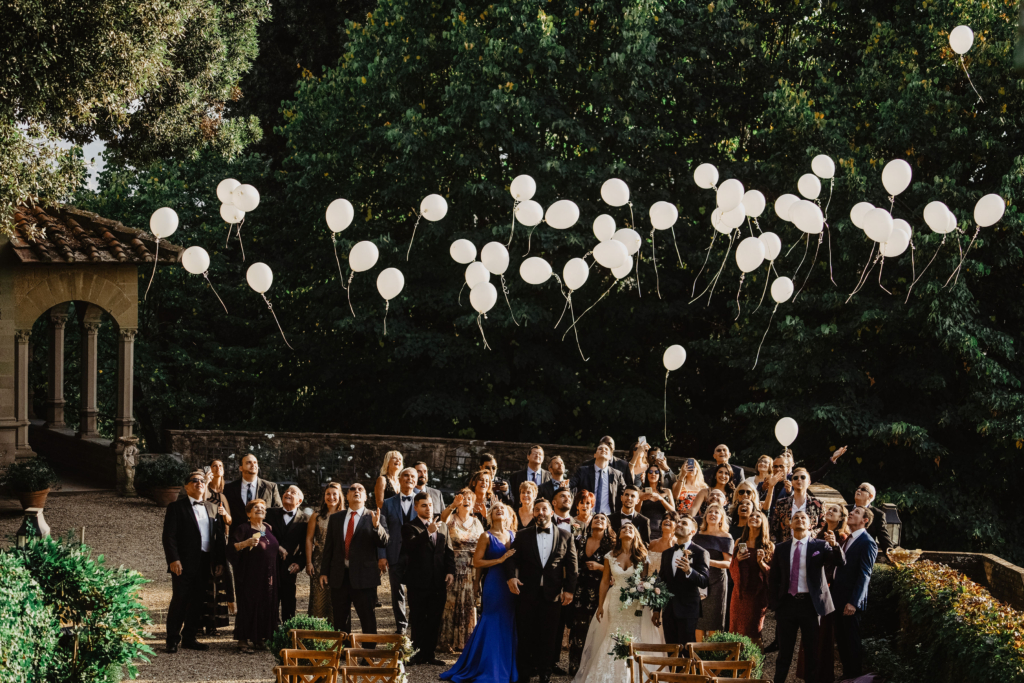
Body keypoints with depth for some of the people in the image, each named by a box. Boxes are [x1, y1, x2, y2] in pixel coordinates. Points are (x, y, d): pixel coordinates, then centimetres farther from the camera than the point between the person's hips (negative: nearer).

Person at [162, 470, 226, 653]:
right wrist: (173, 560, -16)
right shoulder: (176, 507, 0)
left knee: (197, 602, 8)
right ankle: (173, 640, 2)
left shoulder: (212, 508, 15)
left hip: (205, 564, 5)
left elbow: (219, 536, 13)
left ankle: (189, 638, 17)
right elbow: (169, 536, -6)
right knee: (179, 601, -4)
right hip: (184, 563, -5)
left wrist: (219, 562, 6)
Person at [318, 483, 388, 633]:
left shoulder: (374, 518, 2)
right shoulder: (335, 518, 13)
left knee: (367, 619, -2)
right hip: (339, 576, 4)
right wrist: (324, 572, 8)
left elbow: (384, 543, -9)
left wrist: (377, 526, -27)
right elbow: (328, 546, 13)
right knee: (340, 620, 9)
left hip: (364, 577, -4)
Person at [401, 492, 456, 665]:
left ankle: (431, 653, 14)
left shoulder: (443, 526, 13)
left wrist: (450, 571, -2)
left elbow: (449, 551, 12)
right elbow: (410, 546, -23)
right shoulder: (409, 527, -3)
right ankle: (420, 653, 8)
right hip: (418, 582, -4)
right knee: (418, 619, 2)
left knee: (435, 619, 7)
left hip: (439, 581, 4)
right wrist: (428, 532, -32)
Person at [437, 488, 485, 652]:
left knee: (469, 604, 4)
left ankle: (467, 640, 12)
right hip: (454, 569, -4)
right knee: (452, 603, -5)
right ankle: (447, 640, 1)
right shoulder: (452, 520, 0)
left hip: (472, 569, 4)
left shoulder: (476, 523, 13)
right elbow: (443, 518, -24)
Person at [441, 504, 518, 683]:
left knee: (508, 625, 7)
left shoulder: (513, 535, 10)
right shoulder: (487, 536, -3)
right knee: (492, 624, -3)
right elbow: (477, 561, -8)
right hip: (493, 584, -4)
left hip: (510, 585, 5)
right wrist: (500, 560, -14)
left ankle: (506, 667, 15)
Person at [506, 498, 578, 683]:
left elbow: (571, 564, 4)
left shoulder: (565, 536, 6)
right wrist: (511, 576, -17)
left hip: (552, 595, 0)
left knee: (548, 636, 5)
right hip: (527, 592, 0)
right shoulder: (523, 535, 7)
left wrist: (569, 589, -4)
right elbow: (513, 558, 1)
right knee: (526, 634, 5)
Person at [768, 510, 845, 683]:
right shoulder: (781, 548, 7)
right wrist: (773, 602, 2)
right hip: (787, 603, 2)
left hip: (811, 603, -2)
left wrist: (835, 546, -32)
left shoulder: (820, 546, 1)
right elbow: (773, 578, 11)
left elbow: (841, 562, -13)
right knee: (784, 652, 8)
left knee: (813, 652, 6)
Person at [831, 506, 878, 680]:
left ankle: (854, 676, 10)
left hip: (851, 600, -8)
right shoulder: (849, 539, 15)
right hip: (839, 598, 8)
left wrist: (854, 602, -21)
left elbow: (864, 575, -17)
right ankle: (846, 673, 21)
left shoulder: (867, 543, -12)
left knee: (852, 641, 0)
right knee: (841, 640, 12)